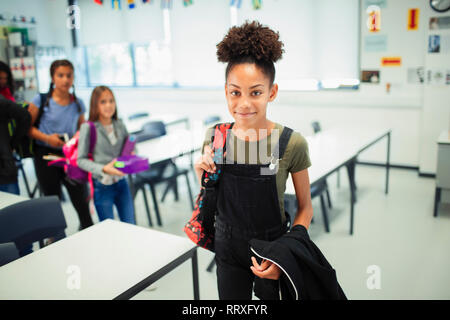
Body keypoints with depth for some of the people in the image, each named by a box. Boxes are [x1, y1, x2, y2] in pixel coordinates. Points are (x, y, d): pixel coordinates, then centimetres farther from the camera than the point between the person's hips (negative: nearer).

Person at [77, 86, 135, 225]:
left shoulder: (120, 126, 3)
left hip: (121, 183, 4)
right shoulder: (88, 128, -10)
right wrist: (103, 169, -23)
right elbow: (81, 160, -10)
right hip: (102, 186, -4)